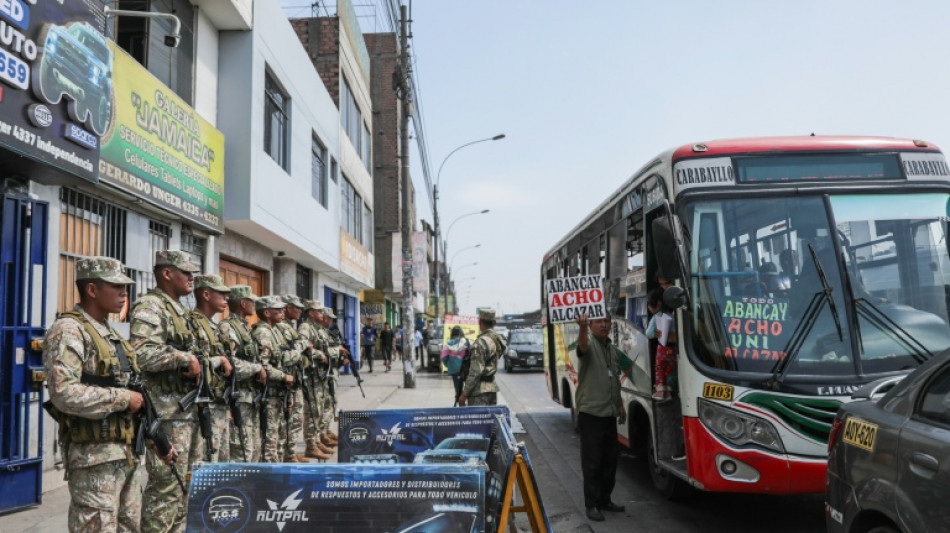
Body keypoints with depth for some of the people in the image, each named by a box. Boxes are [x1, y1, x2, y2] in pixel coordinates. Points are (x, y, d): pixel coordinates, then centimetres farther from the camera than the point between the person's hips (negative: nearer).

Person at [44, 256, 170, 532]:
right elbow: (64, 394, -26)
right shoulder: (68, 330, -12)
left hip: (128, 454, 9)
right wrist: (124, 398, -17)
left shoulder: (112, 335, 15)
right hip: (94, 457, -9)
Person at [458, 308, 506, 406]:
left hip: (480, 390, -9)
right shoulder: (497, 339, 8)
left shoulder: (481, 342, -18)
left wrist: (464, 394, -15)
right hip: (492, 387, 9)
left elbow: (475, 371, -20)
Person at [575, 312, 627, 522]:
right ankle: (592, 505, 6)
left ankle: (604, 500, 27)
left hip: (610, 415, 7)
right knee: (592, 462, -2)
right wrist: (582, 327, -57)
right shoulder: (590, 344, -8)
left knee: (610, 461, 14)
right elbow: (583, 343, -35)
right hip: (591, 414, -7)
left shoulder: (613, 349, 14)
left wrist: (621, 406, 23)